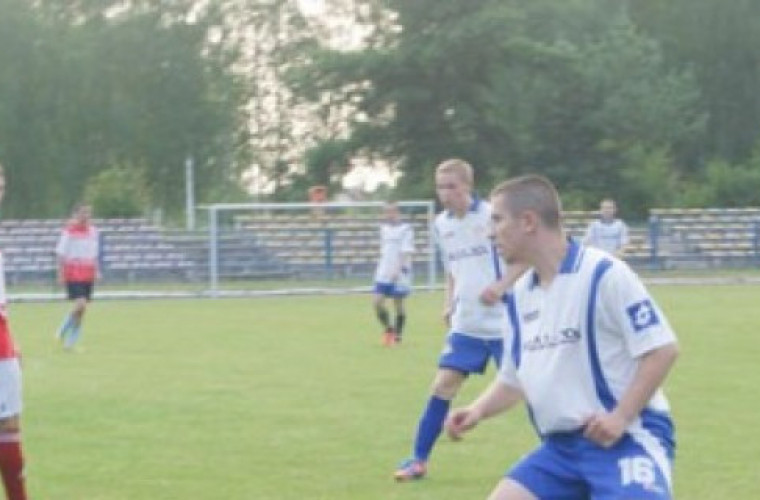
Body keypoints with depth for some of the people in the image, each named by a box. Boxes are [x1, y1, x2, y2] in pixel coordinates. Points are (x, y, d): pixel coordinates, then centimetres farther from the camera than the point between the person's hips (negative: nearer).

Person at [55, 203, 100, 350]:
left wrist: (96, 271, 9)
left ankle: (70, 342, 14)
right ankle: (63, 331, 4)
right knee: (80, 304, -18)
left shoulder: (93, 231, 9)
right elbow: (61, 254, -6)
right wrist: (61, 274, -9)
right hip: (73, 274, -6)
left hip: (88, 276, 6)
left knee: (81, 310, 5)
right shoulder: (69, 231, -8)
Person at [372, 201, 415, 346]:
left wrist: (398, 270, -25)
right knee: (377, 302, -6)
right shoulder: (384, 228, 13)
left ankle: (397, 335, 14)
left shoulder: (406, 229, -7)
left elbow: (406, 253, -15)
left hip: (399, 275, -5)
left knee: (398, 304, 2)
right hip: (383, 274, 5)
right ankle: (388, 329, 14)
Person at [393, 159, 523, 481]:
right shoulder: (441, 224, 6)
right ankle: (419, 460, 5)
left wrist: (501, 286, -23)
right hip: (465, 324, 5)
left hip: (503, 322, -5)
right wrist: (448, 304, 5)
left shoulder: (492, 215, -12)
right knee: (443, 385, -2)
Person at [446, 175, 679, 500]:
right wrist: (477, 410, 2)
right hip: (561, 446, 8)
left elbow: (662, 349, -13)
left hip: (626, 439, -7)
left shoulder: (603, 274, -12)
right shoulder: (519, 294, 11)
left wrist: (621, 417, -19)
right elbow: (514, 379, 22)